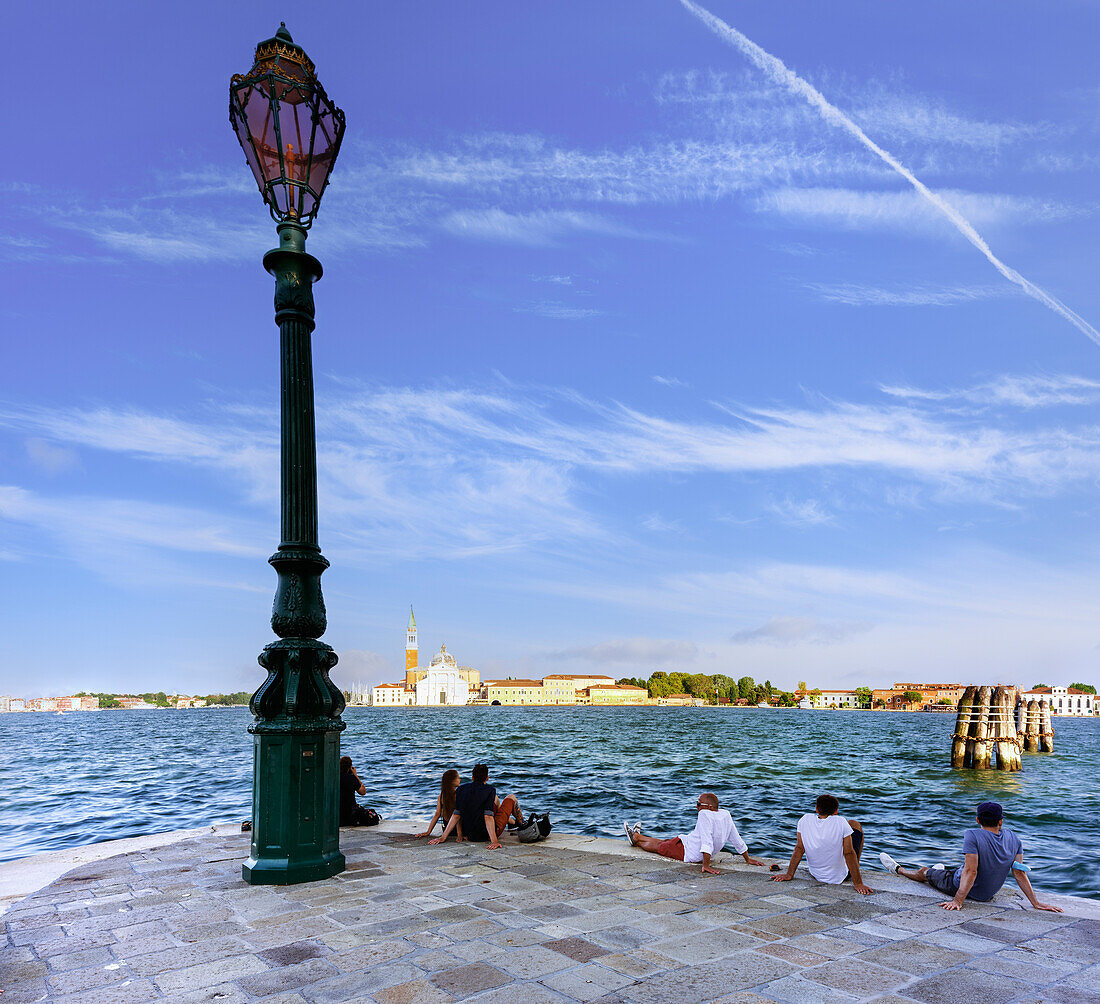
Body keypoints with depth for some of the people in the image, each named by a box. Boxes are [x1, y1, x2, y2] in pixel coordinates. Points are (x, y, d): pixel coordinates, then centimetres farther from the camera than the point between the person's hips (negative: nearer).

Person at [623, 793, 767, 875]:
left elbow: (707, 842, -39)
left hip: (687, 852, -8)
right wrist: (748, 859, 7)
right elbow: (737, 840, -3)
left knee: (657, 846, 21)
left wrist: (706, 866, -38)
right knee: (665, 841, 28)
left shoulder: (705, 815, -33)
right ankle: (637, 836, 51)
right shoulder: (726, 814, -9)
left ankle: (636, 839, 48)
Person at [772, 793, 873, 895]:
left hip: (816, 874, 4)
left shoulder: (805, 820, -15)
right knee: (854, 824, 14)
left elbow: (799, 849, -12)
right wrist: (858, 884, -19)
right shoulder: (840, 822, -23)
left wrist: (789, 875, -6)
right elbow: (849, 853, -23)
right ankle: (855, 870, 29)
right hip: (839, 877, -3)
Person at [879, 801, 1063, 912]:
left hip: (962, 888, -5)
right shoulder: (1013, 838, -12)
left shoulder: (972, 836, -28)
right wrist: (1036, 902, -6)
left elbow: (971, 872, -32)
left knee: (923, 872, 22)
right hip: (989, 894, 5)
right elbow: (1020, 873, -13)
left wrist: (958, 901, -30)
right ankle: (939, 873, 70)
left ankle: (898, 869, 51)